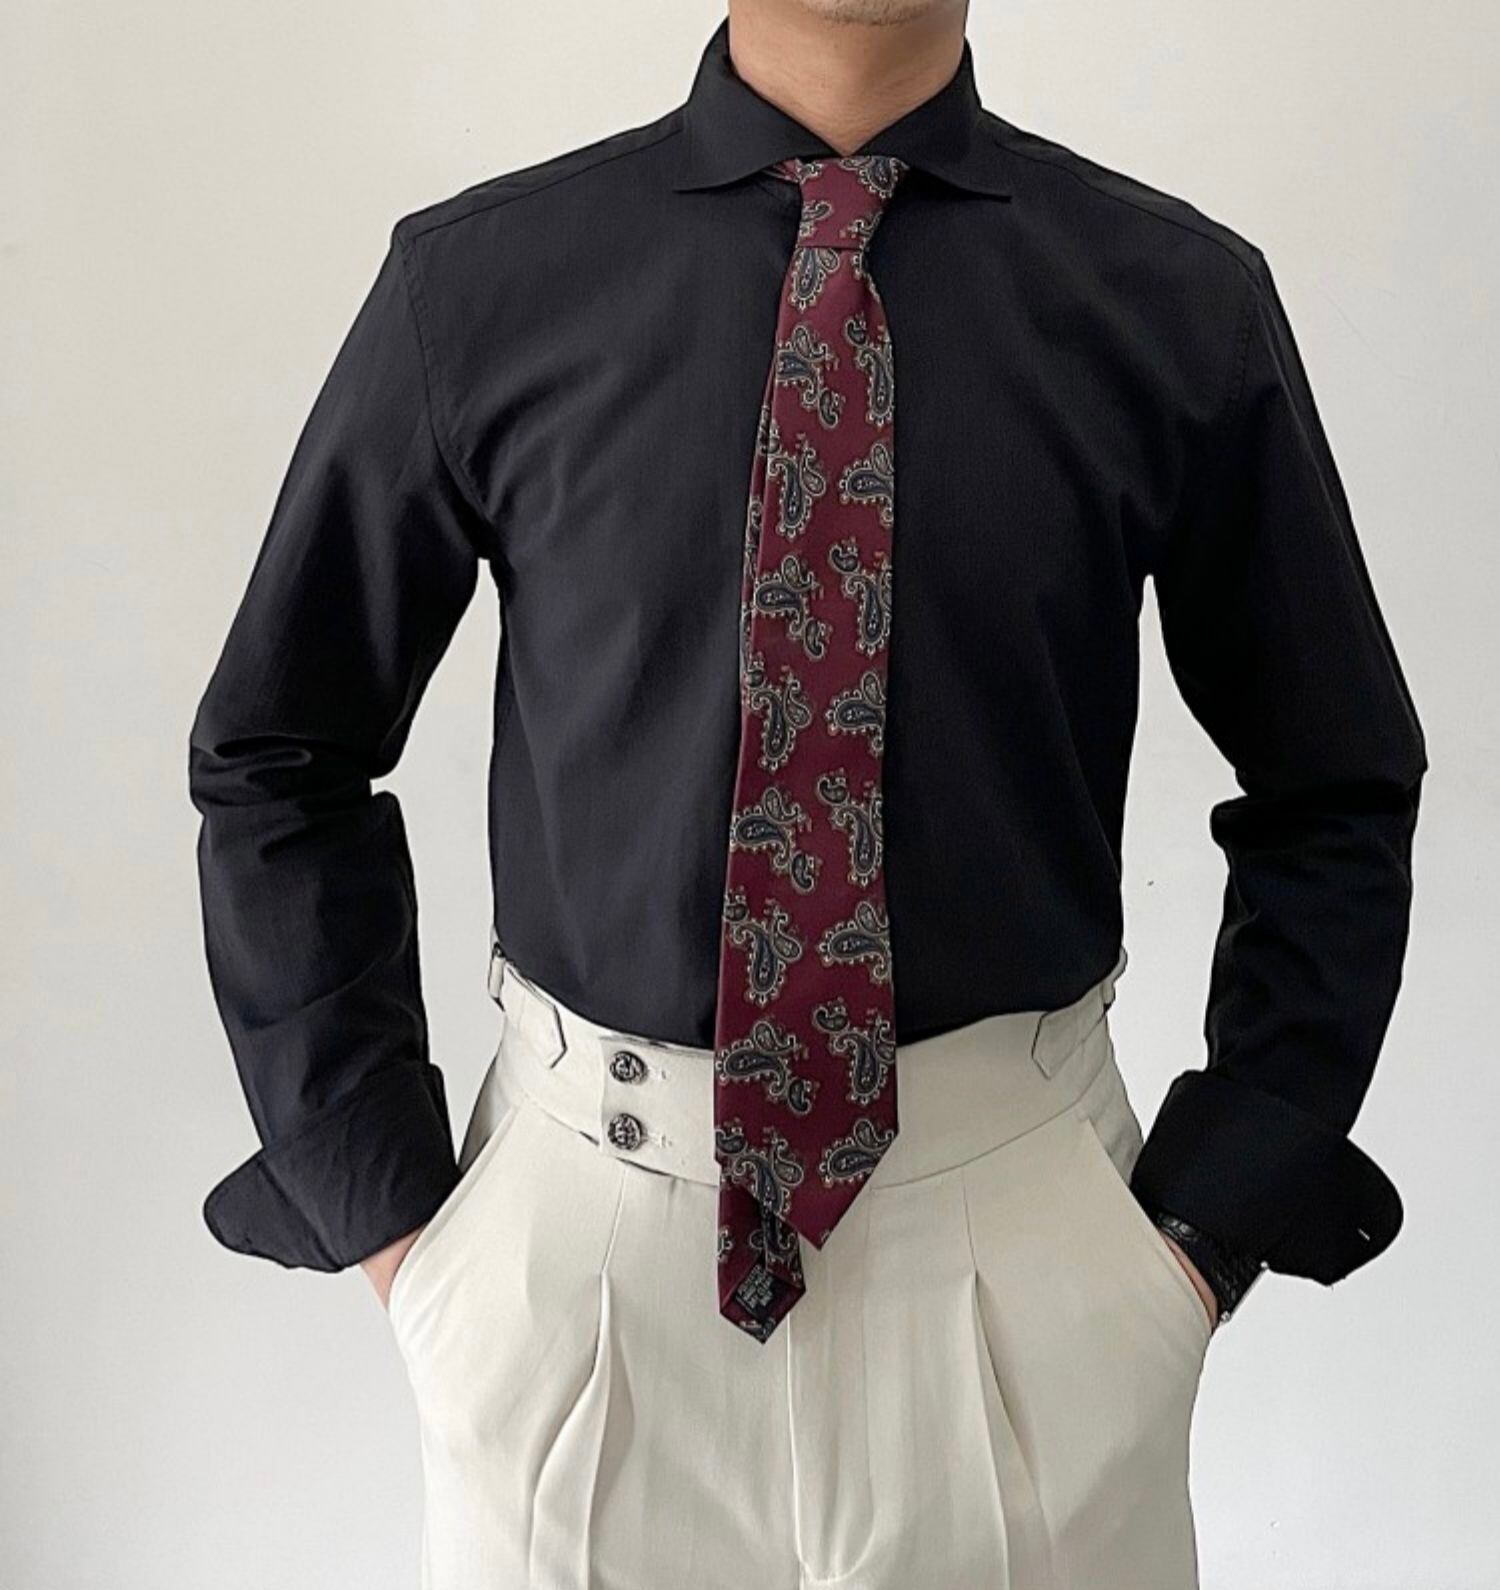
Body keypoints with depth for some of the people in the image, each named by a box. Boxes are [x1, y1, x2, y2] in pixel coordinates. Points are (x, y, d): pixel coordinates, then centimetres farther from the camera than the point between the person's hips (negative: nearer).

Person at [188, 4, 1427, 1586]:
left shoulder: (1183, 301, -4)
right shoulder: (477, 282, -5)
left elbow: (1336, 796, 5)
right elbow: (277, 760, 3)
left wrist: (1212, 1216, -1)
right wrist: (382, 1201, -1)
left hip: (1026, 1221, 1)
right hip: (582, 1224, 1)